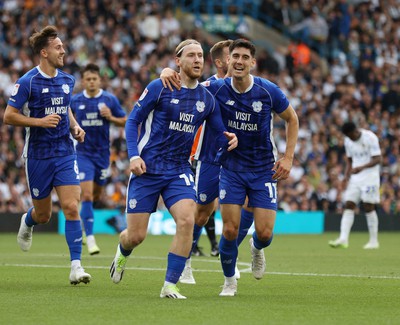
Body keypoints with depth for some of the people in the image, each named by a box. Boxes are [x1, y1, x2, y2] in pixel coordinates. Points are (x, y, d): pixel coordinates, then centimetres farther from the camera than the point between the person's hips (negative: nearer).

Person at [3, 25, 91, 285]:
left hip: (65, 153, 3)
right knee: (43, 215, 8)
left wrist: (75, 127, 6)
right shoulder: (27, 82, -11)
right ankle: (27, 222, 47)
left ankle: (76, 266, -13)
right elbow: (9, 116, -10)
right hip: (38, 155, -3)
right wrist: (40, 121, -20)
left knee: (72, 208, -12)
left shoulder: (67, 80, 7)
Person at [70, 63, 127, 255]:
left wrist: (111, 117, -16)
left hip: (102, 153, 2)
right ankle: (90, 238, -11)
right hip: (83, 153, -2)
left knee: (96, 195, 15)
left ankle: (81, 216, 46)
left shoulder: (110, 100, -3)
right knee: (87, 194, -14)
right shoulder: (75, 101, -2)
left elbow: (125, 121, 1)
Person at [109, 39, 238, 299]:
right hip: (147, 169, -3)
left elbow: (220, 134, 11)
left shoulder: (207, 98, 6)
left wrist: (229, 139, -13)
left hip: (179, 170, 3)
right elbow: (133, 120, -3)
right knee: (136, 235, -2)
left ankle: (170, 286, -12)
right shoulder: (159, 88, -7)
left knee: (186, 221, -22)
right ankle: (123, 253, 38)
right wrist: (134, 155, -15)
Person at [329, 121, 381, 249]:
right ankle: (343, 239, -13)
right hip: (355, 178, 6)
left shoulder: (370, 138, -12)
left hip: (370, 177, -6)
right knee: (348, 206, -6)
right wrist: (346, 176, 3)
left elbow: (378, 159, -16)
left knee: (369, 207, -5)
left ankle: (374, 241, 5)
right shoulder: (348, 141, 8)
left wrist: (362, 167, -29)